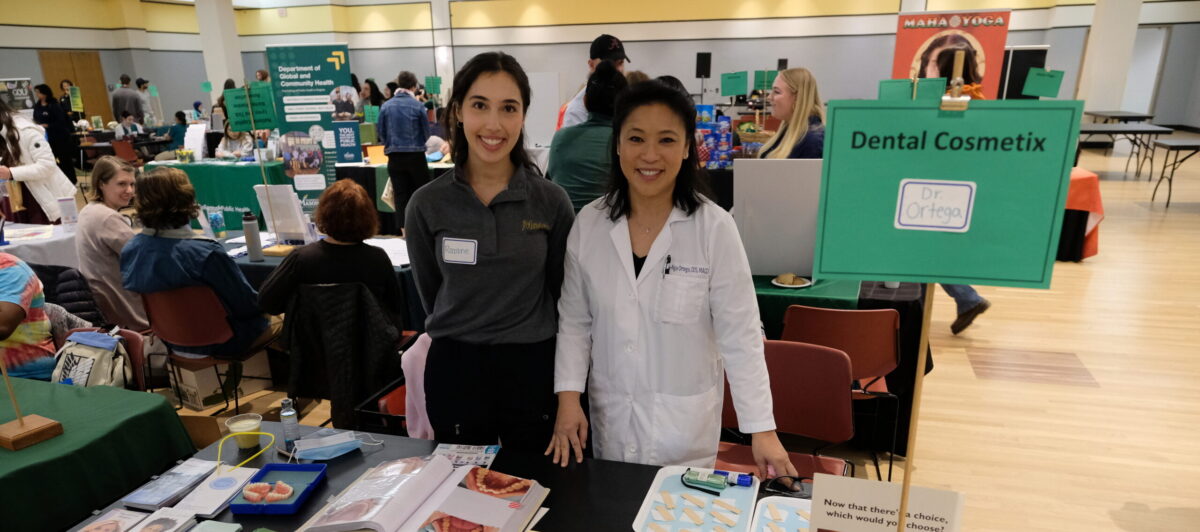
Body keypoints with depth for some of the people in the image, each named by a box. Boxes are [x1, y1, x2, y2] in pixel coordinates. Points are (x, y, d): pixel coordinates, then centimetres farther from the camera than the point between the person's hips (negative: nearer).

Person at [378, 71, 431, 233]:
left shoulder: (386, 106, -1)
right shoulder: (417, 106, -7)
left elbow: (381, 132, 6)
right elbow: (426, 131, 2)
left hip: (394, 157, 2)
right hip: (416, 155, -2)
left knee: (400, 194, 7)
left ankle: (405, 228, 9)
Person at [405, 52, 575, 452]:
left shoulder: (552, 201, -9)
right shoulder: (427, 204, -7)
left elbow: (562, 291, 4)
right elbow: (430, 292, 7)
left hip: (533, 369, 0)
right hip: (454, 371, 1)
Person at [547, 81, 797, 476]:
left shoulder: (714, 228, -14)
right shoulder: (589, 223, -5)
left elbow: (740, 334, -11)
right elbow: (574, 321, 2)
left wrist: (763, 430, -12)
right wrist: (568, 399, -5)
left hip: (685, 418, -2)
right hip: (609, 414, 3)